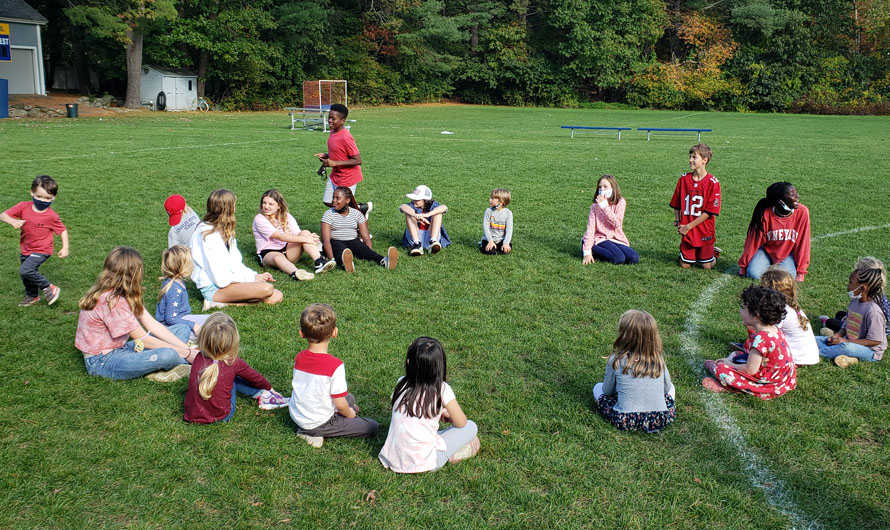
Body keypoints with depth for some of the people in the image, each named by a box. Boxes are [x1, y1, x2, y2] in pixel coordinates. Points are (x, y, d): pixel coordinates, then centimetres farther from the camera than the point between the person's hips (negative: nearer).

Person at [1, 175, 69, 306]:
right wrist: (12, 221, -32)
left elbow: (63, 230, -6)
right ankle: (32, 296, 48)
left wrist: (65, 248, -13)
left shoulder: (51, 216, -19)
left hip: (41, 251, -6)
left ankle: (49, 288, -6)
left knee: (25, 270, -24)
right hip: (26, 250, 6)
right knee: (26, 275, 22)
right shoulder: (24, 206, -11)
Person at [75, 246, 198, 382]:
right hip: (101, 361, -10)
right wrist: (188, 353, -17)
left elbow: (153, 325, 2)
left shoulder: (126, 295, 5)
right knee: (167, 355, -34)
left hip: (119, 349, 10)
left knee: (182, 329, 5)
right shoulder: (110, 300, -24)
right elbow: (144, 339, -21)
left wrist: (186, 348, -8)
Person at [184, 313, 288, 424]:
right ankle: (264, 395, 17)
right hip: (221, 416, -3)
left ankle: (261, 394, 20)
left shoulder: (199, 358, -4)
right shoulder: (233, 363, -13)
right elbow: (254, 377, 6)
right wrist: (269, 388, 25)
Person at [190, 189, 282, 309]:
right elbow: (220, 278, -19)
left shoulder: (225, 232, 15)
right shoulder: (207, 235, -15)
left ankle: (222, 304, -10)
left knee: (277, 297, -9)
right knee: (266, 289, -29)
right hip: (213, 289, -10)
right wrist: (252, 278, -12)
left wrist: (255, 275, -1)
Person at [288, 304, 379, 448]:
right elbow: (340, 405, -22)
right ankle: (318, 434, -1)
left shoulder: (299, 358, -7)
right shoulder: (335, 365, -27)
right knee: (372, 427, 2)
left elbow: (305, 388, 7)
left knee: (349, 398, 27)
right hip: (319, 423, -7)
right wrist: (349, 414, 3)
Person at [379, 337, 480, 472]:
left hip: (393, 460, 5)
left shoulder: (401, 383, 0)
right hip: (423, 462, -5)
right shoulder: (442, 389, -12)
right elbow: (461, 423, -1)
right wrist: (448, 415, 20)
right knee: (471, 427, 9)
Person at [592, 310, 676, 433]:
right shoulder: (659, 360, -3)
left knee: (598, 388, 21)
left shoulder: (616, 361, -10)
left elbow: (608, 391, 5)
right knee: (671, 387, 32)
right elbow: (667, 388, 13)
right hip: (661, 420, 2)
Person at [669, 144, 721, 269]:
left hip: (704, 233, -3)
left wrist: (688, 226, -14)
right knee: (685, 265, 4)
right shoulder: (684, 179, 1)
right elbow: (676, 204, 10)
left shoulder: (712, 183, -11)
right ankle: (689, 253, 34)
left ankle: (714, 252, 34)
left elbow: (709, 212, -13)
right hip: (686, 232, 3)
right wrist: (677, 222, -3)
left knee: (707, 266, 5)